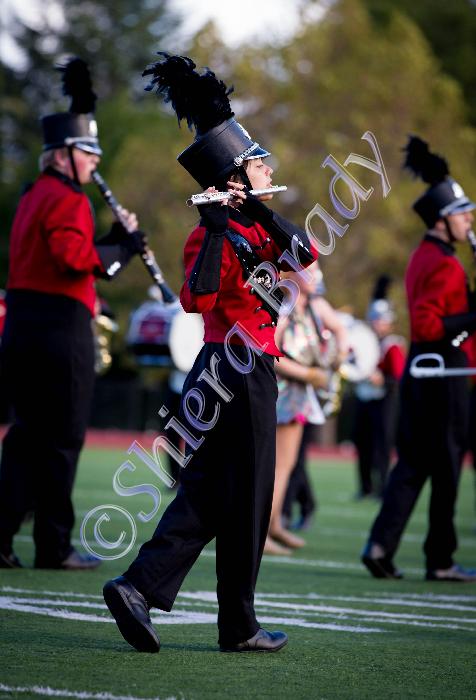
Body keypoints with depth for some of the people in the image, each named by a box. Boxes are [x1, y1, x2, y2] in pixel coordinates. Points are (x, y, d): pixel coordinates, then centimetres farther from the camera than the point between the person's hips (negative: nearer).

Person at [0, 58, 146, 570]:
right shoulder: (68, 199, -11)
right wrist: (120, 249, -13)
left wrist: (115, 243, 12)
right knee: (61, 441, -1)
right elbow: (74, 255, -25)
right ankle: (54, 546, 4)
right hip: (61, 330, -9)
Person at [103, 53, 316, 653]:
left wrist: (262, 211, -10)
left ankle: (138, 587, 2)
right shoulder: (214, 235, -13)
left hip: (249, 372, 9)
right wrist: (218, 227, -32)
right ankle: (239, 627, 10)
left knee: (208, 494, 8)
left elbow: (306, 253, -1)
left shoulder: (254, 228, 14)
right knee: (246, 500, 0)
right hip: (238, 373, -9)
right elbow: (198, 298, -30)